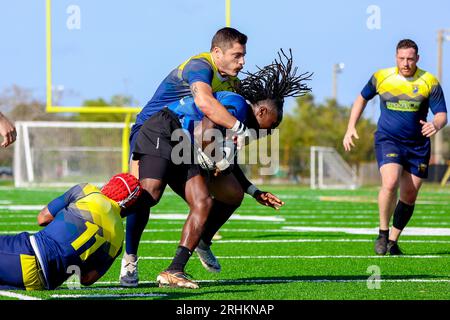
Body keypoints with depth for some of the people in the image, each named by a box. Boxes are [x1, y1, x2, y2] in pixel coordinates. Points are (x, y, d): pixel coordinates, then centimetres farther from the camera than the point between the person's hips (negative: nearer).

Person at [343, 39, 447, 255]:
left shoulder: (429, 82, -5)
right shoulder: (381, 77, -3)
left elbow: (442, 115, -6)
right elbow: (362, 98, 14)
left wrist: (436, 125, -30)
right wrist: (351, 128, 7)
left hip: (418, 146, 2)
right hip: (388, 140, -2)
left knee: (409, 196, 3)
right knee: (390, 183, -25)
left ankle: (393, 241, 21)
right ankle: (383, 233, -8)